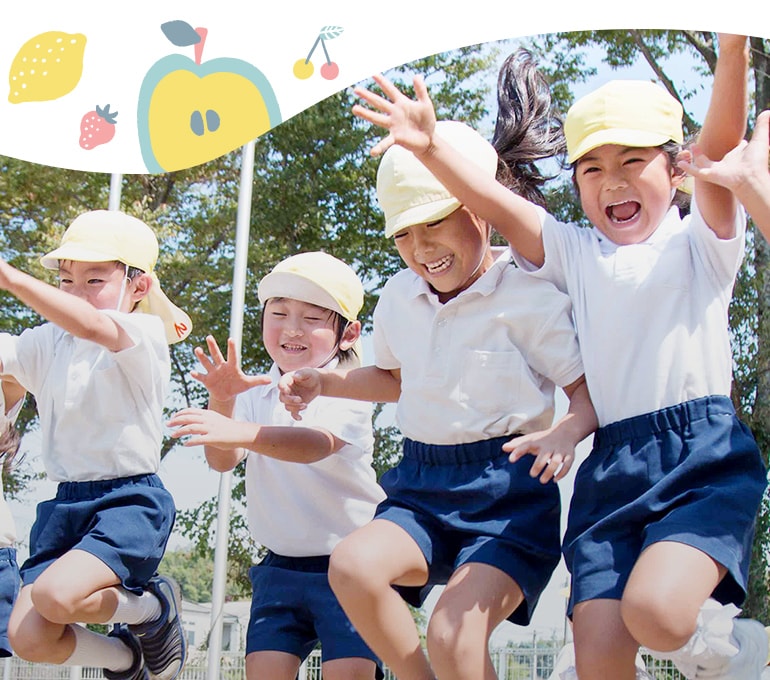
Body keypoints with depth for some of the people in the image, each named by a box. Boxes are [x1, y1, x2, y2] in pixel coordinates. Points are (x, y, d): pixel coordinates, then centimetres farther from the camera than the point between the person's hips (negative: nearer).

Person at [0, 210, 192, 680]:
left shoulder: (145, 334, -9)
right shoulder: (49, 345, 11)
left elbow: (90, 326, -31)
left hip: (130, 500, -6)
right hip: (67, 501, 6)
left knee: (56, 595, -28)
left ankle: (155, 606, 5)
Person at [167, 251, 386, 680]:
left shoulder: (347, 392, -10)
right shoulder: (257, 394, 7)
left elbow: (317, 444, -32)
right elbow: (223, 462, -4)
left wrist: (238, 432, -48)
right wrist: (223, 403, -23)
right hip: (281, 566, 5)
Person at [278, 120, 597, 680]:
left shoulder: (530, 297, -8)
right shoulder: (399, 298, 12)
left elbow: (589, 386, -6)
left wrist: (565, 432, -28)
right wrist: (321, 380, 16)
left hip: (507, 491, -5)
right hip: (423, 487, 6)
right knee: (353, 564, -26)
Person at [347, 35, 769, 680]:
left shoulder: (699, 243, 8)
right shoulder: (575, 254, 17)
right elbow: (497, 205, 3)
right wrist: (432, 146, -14)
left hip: (705, 457, -4)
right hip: (612, 468, 4)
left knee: (654, 610, -27)